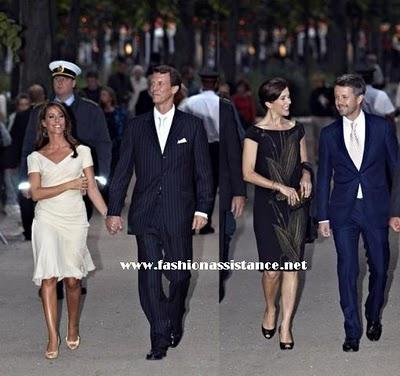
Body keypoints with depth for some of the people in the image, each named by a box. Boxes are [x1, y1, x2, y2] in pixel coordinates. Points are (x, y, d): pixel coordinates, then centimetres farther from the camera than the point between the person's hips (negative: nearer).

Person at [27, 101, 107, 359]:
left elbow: (92, 188, 5)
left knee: (72, 279, 0)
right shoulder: (36, 157, 7)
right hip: (47, 220, 0)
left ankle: (73, 327, 23)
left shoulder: (81, 151, 7)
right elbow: (36, 193, -3)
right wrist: (69, 185, -10)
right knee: (49, 277, -11)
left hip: (75, 220, 0)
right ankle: (53, 336, -9)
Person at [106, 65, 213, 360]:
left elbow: (203, 171, 5)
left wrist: (202, 209, -2)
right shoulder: (136, 126, 9)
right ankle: (160, 339, 0)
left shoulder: (192, 125, 5)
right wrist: (114, 211, 4)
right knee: (149, 276, -5)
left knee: (179, 275, 6)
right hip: (145, 214, 1)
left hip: (179, 214, -1)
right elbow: (123, 171, 9)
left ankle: (175, 323, 30)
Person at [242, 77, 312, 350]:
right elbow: (248, 173, -10)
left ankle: (286, 325, 7)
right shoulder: (256, 132, -6)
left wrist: (306, 174, -5)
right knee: (272, 268, -3)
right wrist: (280, 186, -18)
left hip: (296, 205, 4)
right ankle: (270, 309, 27)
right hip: (268, 206, -4)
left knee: (292, 265, 1)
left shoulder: (297, 129, 8)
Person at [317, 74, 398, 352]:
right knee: (347, 271, -1)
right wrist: (323, 216, 4)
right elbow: (324, 177, 8)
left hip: (376, 209, 0)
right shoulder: (329, 134, 3)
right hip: (343, 211, 1)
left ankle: (374, 318, 32)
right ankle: (353, 332, 6)